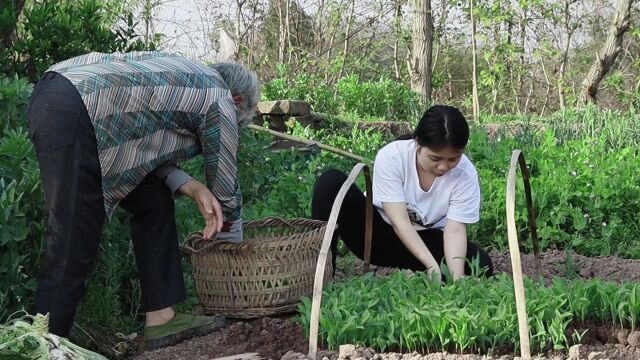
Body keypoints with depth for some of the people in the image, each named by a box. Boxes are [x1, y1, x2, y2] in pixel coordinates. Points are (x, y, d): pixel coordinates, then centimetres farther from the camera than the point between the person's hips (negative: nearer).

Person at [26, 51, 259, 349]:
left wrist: (192, 188, 8)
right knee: (72, 253, -8)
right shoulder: (219, 101, 7)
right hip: (71, 115, -10)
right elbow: (225, 189, 15)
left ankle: (161, 318, 15)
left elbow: (146, 146, 23)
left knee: (153, 200, 14)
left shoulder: (186, 79, 29)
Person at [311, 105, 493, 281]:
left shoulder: (466, 173, -19)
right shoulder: (391, 156, -25)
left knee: (481, 265, -25)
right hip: (376, 233, -1)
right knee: (331, 182, -27)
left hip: (423, 240, 1)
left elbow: (455, 230, -22)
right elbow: (399, 221, -29)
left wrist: (457, 276, -40)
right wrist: (432, 266, -40)